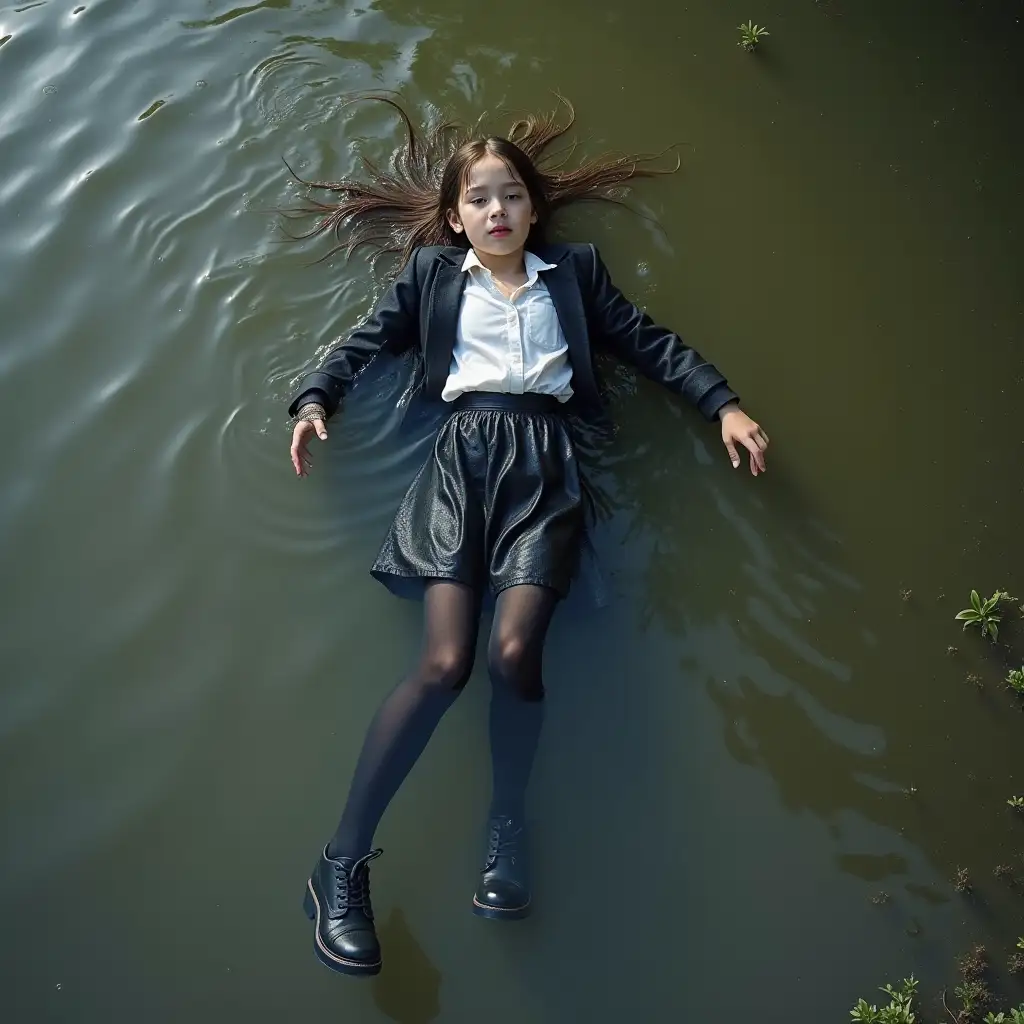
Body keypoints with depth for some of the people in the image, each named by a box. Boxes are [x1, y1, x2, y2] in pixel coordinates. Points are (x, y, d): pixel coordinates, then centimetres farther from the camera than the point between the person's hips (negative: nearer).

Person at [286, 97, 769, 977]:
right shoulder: (431, 272, 22)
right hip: (463, 452, 0)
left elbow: (648, 341, 19)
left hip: (545, 459, 1)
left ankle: (507, 829, -2)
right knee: (444, 661, -21)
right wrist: (316, 401, 3)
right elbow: (368, 341, 20)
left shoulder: (573, 272, 23)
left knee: (515, 649, -25)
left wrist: (724, 404, 9)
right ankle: (344, 861, -13)